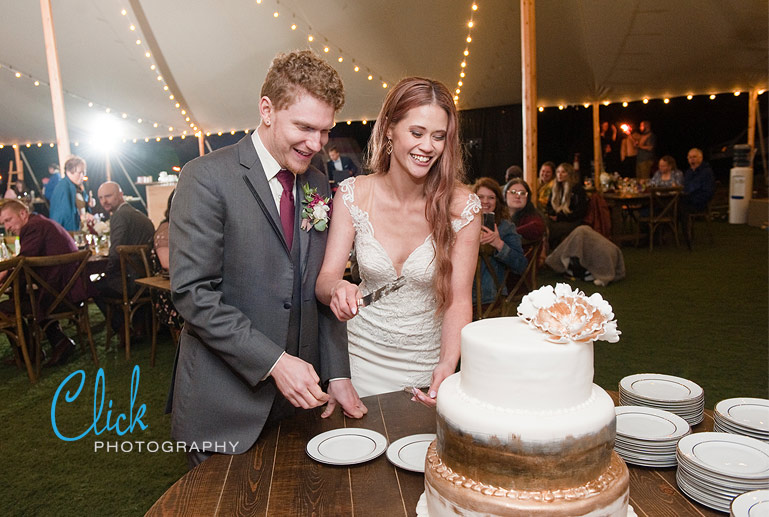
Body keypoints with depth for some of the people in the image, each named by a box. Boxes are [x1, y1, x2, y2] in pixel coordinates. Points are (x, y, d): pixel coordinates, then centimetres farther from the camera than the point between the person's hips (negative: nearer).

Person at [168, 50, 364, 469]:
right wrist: (273, 362, -20)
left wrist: (336, 373, 2)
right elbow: (193, 293, -17)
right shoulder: (207, 177, -12)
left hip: (297, 400, 6)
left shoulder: (318, 186, 7)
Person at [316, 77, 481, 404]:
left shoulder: (462, 206, -15)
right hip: (361, 356, 1)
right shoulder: (353, 195, -12)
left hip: (428, 363, -1)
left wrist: (448, 364, -30)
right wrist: (337, 289, -35)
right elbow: (325, 277, -11)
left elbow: (458, 300, -14)